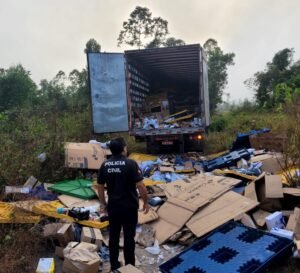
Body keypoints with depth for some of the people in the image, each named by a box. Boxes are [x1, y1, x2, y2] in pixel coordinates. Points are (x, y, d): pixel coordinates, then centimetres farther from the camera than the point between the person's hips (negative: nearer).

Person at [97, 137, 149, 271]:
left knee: (113, 236, 16)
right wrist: (146, 202, -3)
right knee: (129, 237, 10)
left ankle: (114, 265, 29)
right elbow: (140, 186, -17)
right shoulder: (131, 163, -16)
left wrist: (103, 203, 18)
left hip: (113, 206, 4)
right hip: (129, 206, -4)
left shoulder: (105, 165, 0)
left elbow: (100, 187, 6)